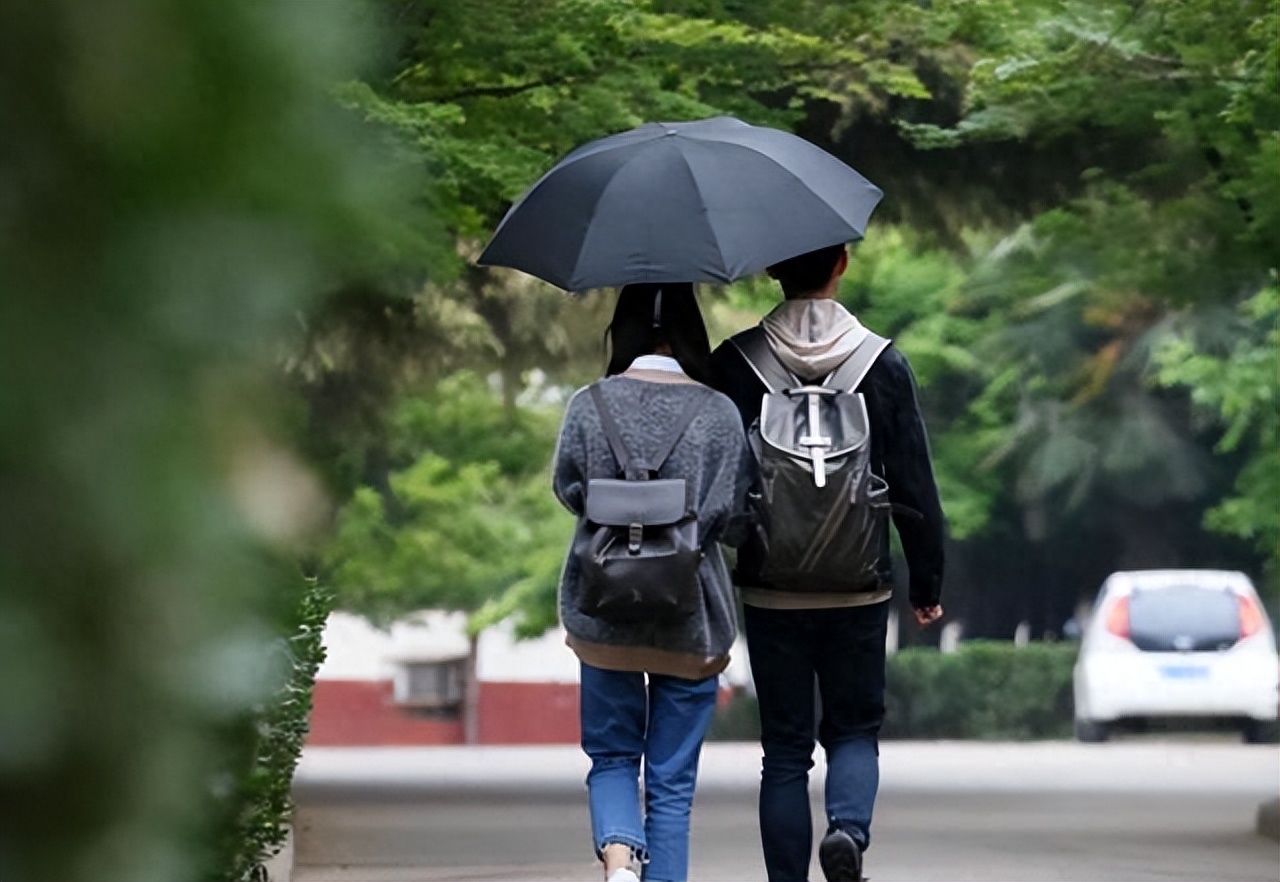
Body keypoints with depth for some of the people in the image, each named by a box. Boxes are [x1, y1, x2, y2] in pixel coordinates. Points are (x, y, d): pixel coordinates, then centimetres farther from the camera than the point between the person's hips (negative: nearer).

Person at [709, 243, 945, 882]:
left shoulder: (733, 365, -4)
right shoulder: (884, 364, -2)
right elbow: (915, 485, 0)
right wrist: (927, 583, 9)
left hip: (769, 591, 0)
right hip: (859, 590, 0)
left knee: (785, 748, 8)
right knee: (854, 728, 14)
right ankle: (849, 827, -13)